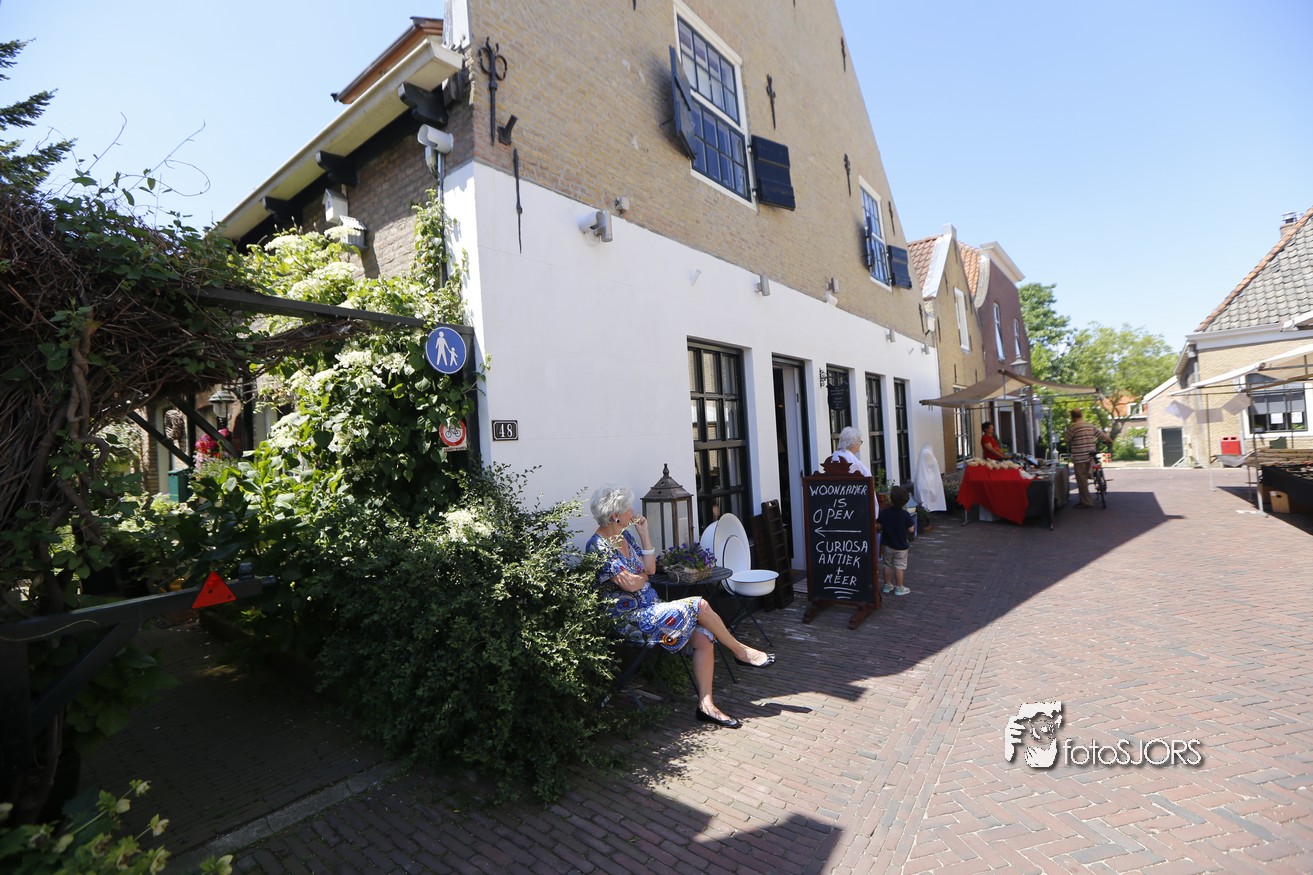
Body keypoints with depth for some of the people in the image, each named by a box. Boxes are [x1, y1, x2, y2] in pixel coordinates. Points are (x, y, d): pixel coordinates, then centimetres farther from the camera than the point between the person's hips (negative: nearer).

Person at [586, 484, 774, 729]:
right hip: (631, 620, -9)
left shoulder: (624, 536, 10)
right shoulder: (598, 547, -17)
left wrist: (644, 533, 2)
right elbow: (631, 583, -22)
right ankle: (741, 652, 4)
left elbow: (650, 568, 7)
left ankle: (706, 704, -5)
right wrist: (643, 574, 1)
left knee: (704, 637, -10)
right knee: (699, 605, -18)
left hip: (650, 609, 9)